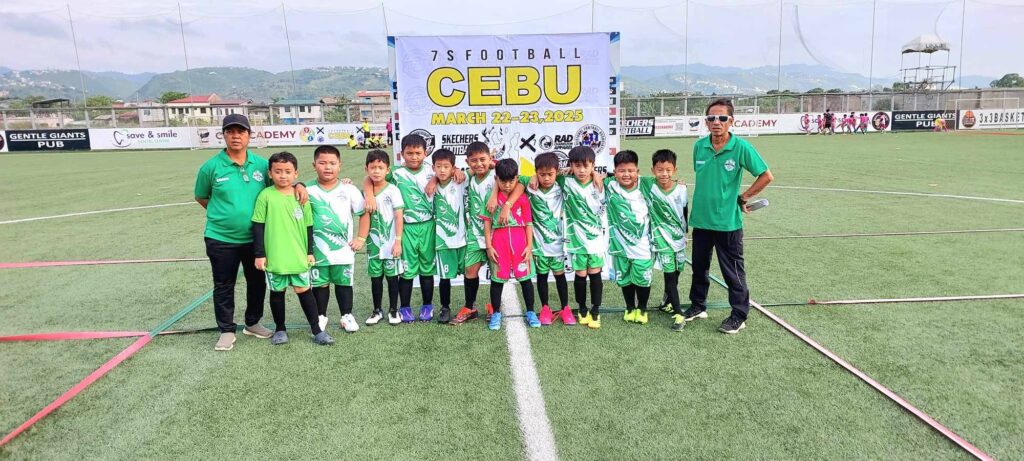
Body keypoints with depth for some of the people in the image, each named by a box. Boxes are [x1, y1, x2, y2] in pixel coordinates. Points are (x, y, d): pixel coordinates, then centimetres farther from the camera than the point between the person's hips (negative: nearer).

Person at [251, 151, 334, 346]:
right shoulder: (266, 196, -5)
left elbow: (308, 226, 8)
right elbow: (258, 226, -3)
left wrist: (310, 251, 7)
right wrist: (259, 254, -5)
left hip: (298, 255, 1)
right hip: (274, 256, -1)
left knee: (304, 290, 5)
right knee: (277, 292, 11)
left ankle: (317, 330, 11)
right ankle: (280, 329, 27)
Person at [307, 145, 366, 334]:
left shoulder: (349, 190, -3)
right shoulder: (308, 191, -4)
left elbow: (364, 213, 3)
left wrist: (361, 238, -1)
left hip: (343, 249, 0)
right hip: (318, 250, 0)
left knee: (344, 282, 11)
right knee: (319, 283, 12)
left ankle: (347, 315, 24)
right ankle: (321, 316, 27)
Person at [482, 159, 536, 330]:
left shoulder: (523, 199, 0)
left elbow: (528, 223, 2)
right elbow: (487, 222, 1)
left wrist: (529, 246, -3)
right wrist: (489, 246, -4)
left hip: (520, 241, 0)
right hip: (498, 242, 0)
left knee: (525, 278, 7)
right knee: (497, 279, 9)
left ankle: (530, 313, 21)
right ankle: (496, 314, 22)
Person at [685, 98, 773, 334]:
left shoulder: (741, 147, -12)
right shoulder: (699, 146, 0)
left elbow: (766, 176, -7)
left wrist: (743, 198, -5)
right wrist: (701, 200, 13)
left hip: (728, 222, -4)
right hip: (700, 219, 4)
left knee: (733, 271, 6)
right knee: (699, 267, 17)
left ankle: (739, 316, 21)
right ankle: (698, 306, 35)